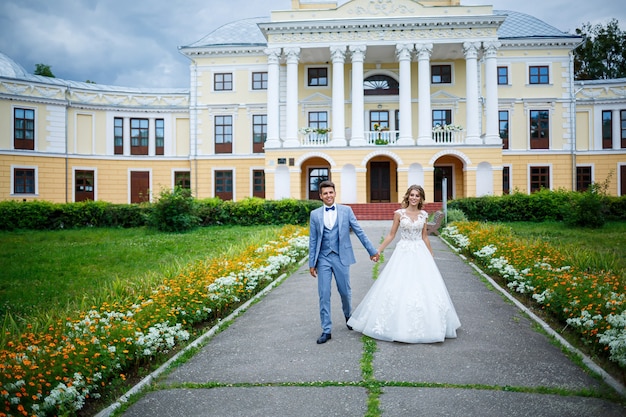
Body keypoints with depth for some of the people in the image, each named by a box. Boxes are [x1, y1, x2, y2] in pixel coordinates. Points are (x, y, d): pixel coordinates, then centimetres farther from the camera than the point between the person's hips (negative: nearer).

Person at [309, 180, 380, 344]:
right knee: (324, 295, 0)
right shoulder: (315, 214, 4)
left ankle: (348, 316, 39)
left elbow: (359, 232, 2)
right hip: (323, 259, 1)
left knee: (345, 292, 9)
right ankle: (326, 330, 10)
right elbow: (313, 240, 6)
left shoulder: (346, 210, 1)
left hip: (341, 257, -1)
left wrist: (372, 251, 2)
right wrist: (311, 263, 5)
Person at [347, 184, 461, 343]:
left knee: (424, 287, 2)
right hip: (403, 253, -2)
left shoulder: (423, 215, 6)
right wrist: (378, 250, -1)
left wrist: (431, 256, 16)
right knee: (398, 288, -3)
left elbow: (425, 237, 14)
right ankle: (399, 325, 11)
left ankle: (423, 326, 17)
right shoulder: (399, 213, -2)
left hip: (420, 253, 3)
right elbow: (391, 235, 2)